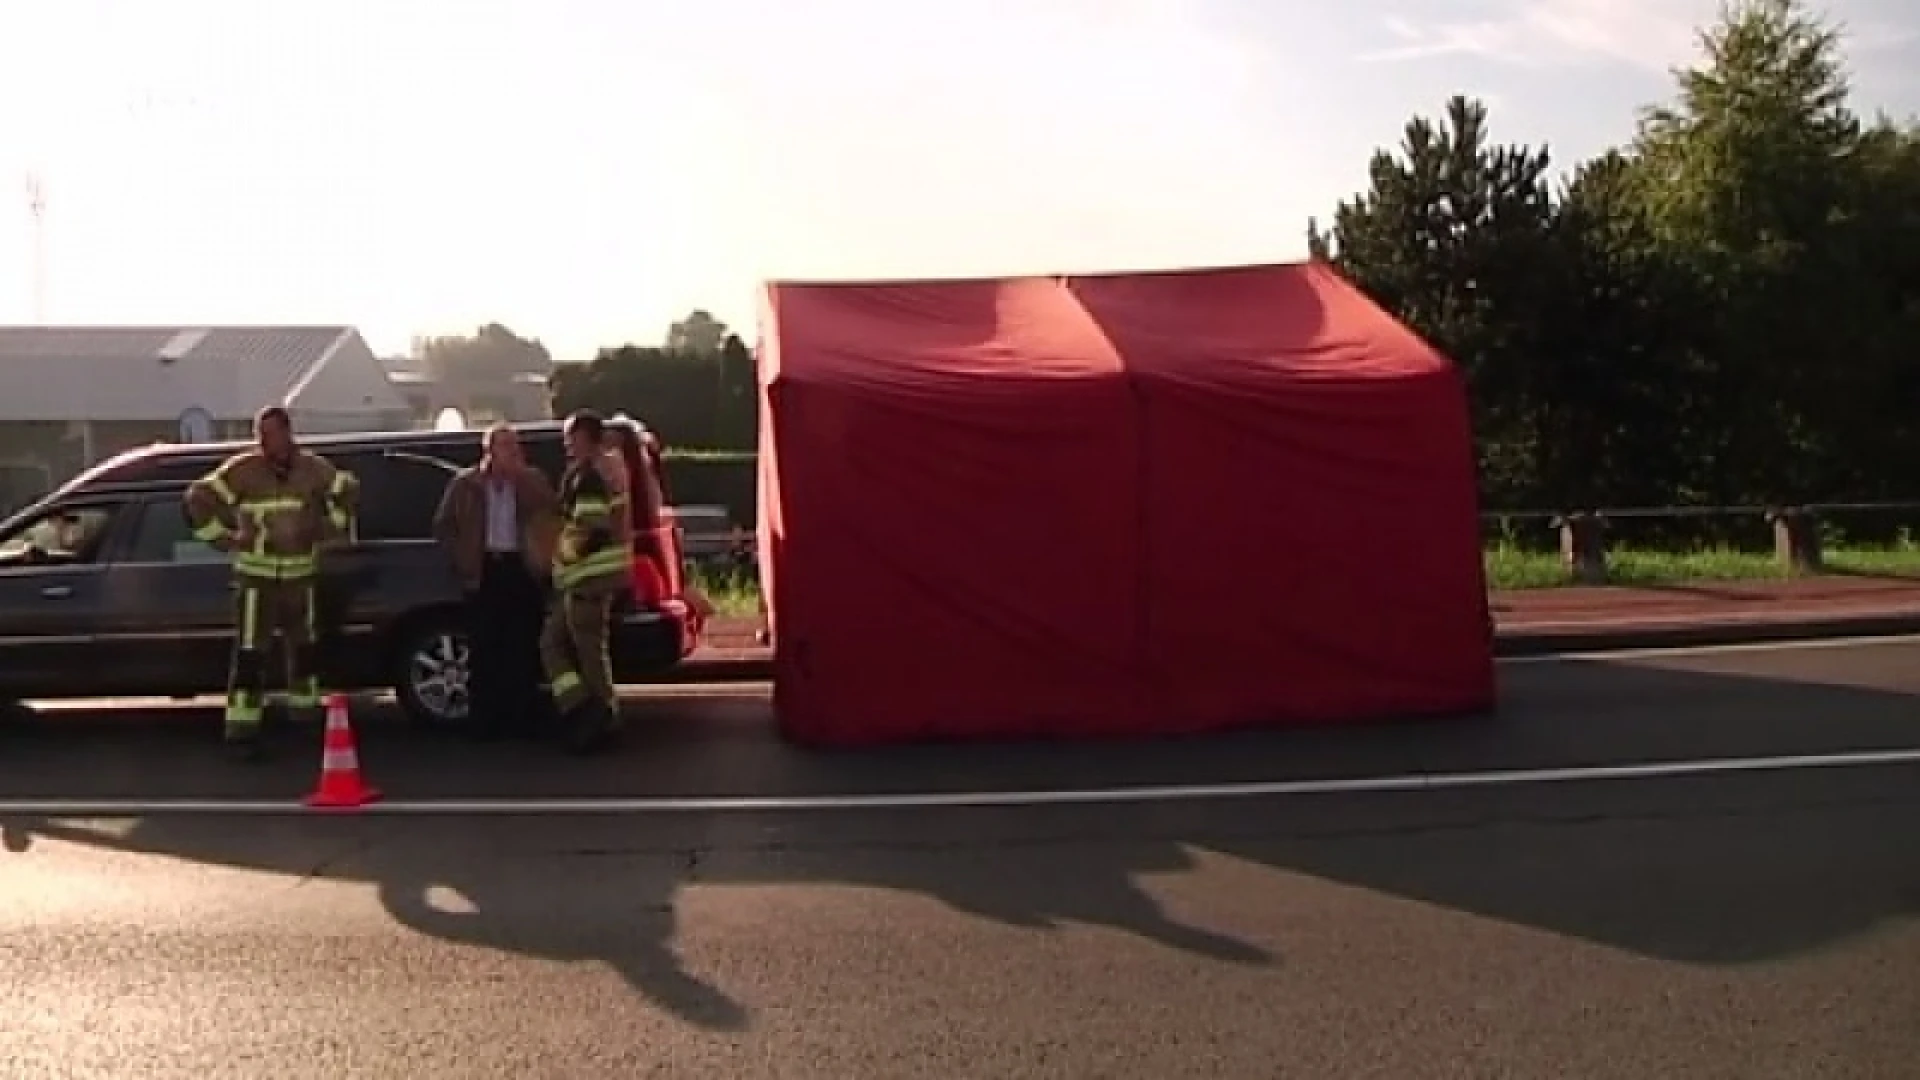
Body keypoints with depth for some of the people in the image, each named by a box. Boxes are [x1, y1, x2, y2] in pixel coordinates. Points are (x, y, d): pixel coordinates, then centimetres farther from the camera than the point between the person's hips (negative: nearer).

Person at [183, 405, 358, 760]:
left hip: (301, 574, 3)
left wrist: (331, 529, 8)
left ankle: (305, 711, 31)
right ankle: (242, 729, -4)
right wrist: (223, 538, -8)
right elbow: (198, 498, -6)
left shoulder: (313, 468, -3)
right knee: (249, 653, -7)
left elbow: (349, 490, 13)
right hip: (255, 575, -3)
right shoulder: (242, 470, -10)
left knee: (305, 647, 15)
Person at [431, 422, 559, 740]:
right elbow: (443, 525, 11)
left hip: (522, 568, 0)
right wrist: (462, 558, 2)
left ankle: (522, 716, 9)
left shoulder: (531, 480, 7)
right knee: (484, 647, -1)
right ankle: (486, 720, 5)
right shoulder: (466, 482, 6)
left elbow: (553, 508, -11)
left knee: (523, 646, 1)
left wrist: (521, 474, -14)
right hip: (485, 570, 0)